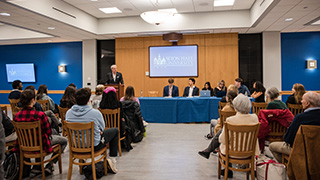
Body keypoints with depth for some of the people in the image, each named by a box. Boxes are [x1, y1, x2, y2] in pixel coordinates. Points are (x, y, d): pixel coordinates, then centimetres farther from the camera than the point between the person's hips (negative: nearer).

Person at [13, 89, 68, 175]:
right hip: (40, 144, -6)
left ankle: (37, 166, 31)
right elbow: (48, 132, -18)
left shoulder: (17, 116, -13)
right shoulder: (40, 115, -31)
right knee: (64, 140, 17)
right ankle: (50, 165, 12)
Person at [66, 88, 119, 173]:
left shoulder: (68, 113, -10)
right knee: (115, 130, 16)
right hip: (94, 145, -5)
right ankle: (112, 159, 21)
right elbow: (102, 128, -6)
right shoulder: (95, 113, -24)